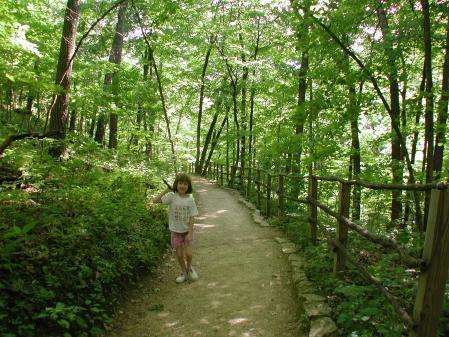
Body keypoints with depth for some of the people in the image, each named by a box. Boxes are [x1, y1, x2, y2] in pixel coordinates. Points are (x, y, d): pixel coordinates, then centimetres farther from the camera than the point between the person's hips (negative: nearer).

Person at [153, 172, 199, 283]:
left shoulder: (190, 199, -11)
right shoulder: (172, 196, -12)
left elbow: (192, 217, -9)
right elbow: (155, 201, -20)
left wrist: (190, 233, -14)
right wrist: (166, 191, -24)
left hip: (187, 230, 0)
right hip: (175, 231, 0)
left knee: (188, 254, -5)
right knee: (179, 254, 8)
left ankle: (189, 267, 28)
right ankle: (184, 273, 31)